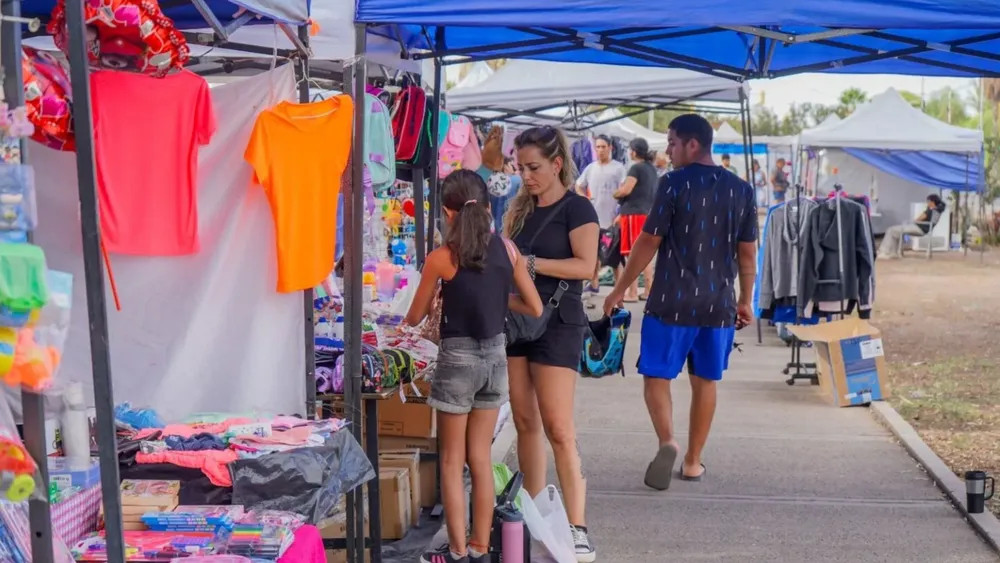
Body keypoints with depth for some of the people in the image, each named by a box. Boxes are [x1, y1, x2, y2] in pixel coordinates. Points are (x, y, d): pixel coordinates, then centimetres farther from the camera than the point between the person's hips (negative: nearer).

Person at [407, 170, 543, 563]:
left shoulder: (441, 257, -12)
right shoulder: (507, 249, -2)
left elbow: (414, 319, 0)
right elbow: (535, 309, 4)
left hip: (458, 358, -4)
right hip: (495, 356, 4)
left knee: (452, 461, 9)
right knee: (480, 458, 14)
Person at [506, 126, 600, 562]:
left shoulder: (576, 208, -6)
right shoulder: (520, 208, 14)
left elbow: (586, 266, -16)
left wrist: (529, 262, -19)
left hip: (557, 323, -6)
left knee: (559, 429, -8)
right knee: (525, 422, 8)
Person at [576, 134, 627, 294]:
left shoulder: (618, 168, -7)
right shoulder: (590, 168, 9)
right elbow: (579, 187, 21)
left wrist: (621, 214, -18)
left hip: (611, 219, -5)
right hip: (593, 218, 5)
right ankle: (594, 283, 25)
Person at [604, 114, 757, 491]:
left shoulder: (674, 184, -9)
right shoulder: (741, 190, 6)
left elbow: (648, 242, -7)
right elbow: (747, 252, 9)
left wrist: (620, 289, 2)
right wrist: (746, 300, 20)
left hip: (672, 302, -4)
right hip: (719, 304, 4)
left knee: (655, 375, 6)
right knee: (705, 381, 13)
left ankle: (667, 441, -16)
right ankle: (693, 461, 21)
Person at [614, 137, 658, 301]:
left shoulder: (636, 168, -12)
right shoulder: (651, 169, 14)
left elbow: (626, 190, -21)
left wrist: (614, 193, -2)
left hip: (634, 214, -9)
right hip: (647, 213, 9)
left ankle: (632, 293, -6)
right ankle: (648, 291, 16)